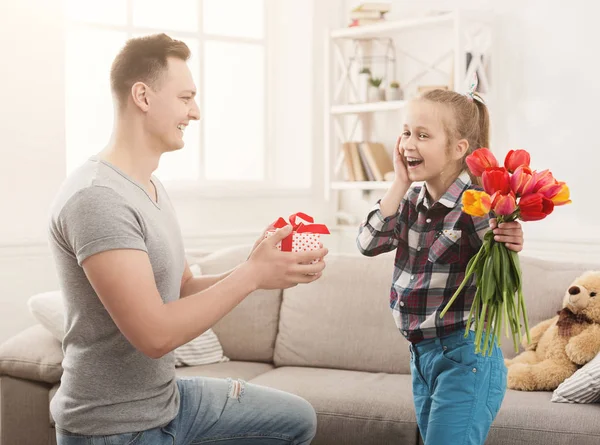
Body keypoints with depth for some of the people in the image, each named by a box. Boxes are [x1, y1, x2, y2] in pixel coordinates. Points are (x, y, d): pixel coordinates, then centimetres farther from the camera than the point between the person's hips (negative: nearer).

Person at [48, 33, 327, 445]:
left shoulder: (152, 186, 8)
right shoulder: (96, 198, -24)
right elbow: (155, 334, -29)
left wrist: (257, 270, -6)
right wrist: (252, 274, -21)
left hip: (166, 395, 9)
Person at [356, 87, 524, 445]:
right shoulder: (412, 199, 4)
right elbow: (370, 243, -7)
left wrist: (510, 249, -34)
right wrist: (400, 183, -9)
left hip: (465, 358, -8)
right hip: (422, 354, 8)